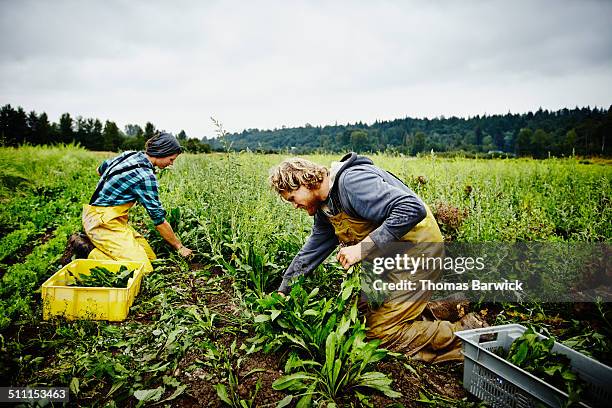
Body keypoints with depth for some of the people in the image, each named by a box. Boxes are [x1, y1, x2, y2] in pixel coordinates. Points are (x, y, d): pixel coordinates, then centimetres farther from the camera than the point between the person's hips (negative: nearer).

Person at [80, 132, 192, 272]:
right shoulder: (146, 176, -21)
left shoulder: (129, 154, 4)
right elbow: (159, 220, -15)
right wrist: (180, 247, -4)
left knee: (150, 256, 6)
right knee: (143, 268, -19)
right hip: (102, 222, -10)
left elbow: (100, 170, 23)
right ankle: (95, 256, -9)